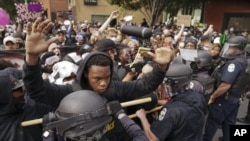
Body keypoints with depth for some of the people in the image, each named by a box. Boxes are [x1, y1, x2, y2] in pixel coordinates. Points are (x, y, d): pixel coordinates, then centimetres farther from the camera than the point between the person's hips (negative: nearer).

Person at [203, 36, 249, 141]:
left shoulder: (234, 63, -23)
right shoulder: (243, 61, 9)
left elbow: (225, 85, -29)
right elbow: (236, 83, 13)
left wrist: (213, 96, -17)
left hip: (224, 99, -9)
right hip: (234, 99, 9)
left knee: (212, 122, 5)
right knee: (229, 123, 19)